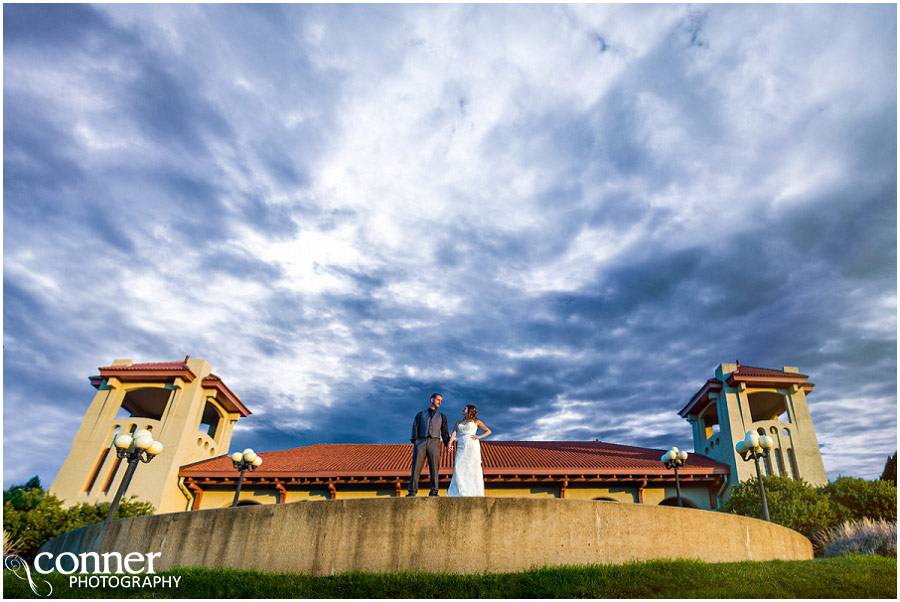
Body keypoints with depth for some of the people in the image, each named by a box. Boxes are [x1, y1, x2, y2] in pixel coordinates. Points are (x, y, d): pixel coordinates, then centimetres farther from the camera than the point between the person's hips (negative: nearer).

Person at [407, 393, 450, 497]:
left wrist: (448, 445, 3)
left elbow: (445, 432, 17)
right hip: (421, 442, -1)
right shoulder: (420, 414, 20)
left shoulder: (442, 416, 23)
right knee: (416, 467, -7)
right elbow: (415, 428, 10)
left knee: (434, 468, -7)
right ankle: (412, 492, -7)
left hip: (434, 442, 1)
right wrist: (414, 442, -4)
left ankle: (434, 491, -4)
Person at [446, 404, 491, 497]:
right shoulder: (458, 423, 22)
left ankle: (475, 492, -6)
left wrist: (479, 437, -1)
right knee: (459, 469, -10)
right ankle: (462, 492, -9)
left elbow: (488, 431, 16)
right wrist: (450, 443, -11)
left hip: (473, 445, -3)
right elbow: (454, 433, 7)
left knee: (473, 468, -8)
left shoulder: (476, 421, 15)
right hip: (462, 447, 3)